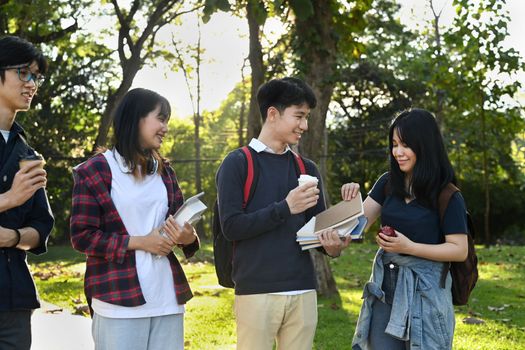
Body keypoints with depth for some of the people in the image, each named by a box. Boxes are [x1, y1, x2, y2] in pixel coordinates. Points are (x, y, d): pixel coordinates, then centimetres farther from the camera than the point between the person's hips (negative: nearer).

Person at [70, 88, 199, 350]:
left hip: (167, 298, 5)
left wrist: (188, 237, -7)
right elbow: (82, 236, -6)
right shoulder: (94, 172, -2)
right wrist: (138, 242, -13)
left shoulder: (164, 171, 15)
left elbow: (180, 221, 17)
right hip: (119, 300, -5)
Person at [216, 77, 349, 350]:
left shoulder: (306, 169, 15)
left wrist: (331, 245, -10)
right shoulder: (237, 164, 0)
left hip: (303, 291, 5)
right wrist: (285, 208, -15)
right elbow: (232, 226, -9)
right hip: (256, 291, -4)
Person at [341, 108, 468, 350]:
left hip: (424, 291, -4)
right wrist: (351, 201, -16)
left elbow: (459, 251, -11)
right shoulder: (388, 183, 5)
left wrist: (409, 247, -20)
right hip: (385, 288, 5)